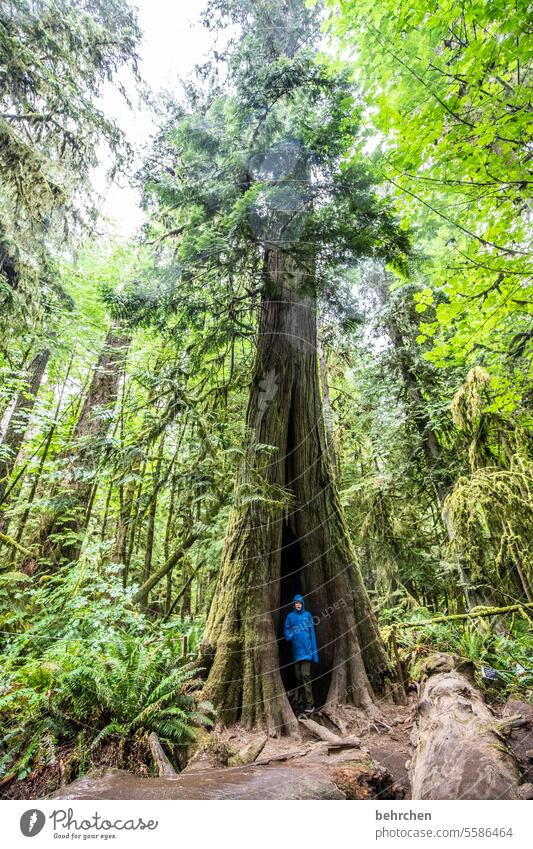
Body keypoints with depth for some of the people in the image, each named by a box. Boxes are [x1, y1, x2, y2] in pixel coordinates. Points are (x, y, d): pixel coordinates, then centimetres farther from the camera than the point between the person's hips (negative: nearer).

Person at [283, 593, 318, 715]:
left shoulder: (307, 615, 3)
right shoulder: (290, 616, 6)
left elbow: (312, 633, 3)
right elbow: (286, 630, 8)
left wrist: (315, 652, 0)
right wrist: (289, 636, -16)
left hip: (306, 650, -2)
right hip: (296, 651, 2)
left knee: (305, 675, -11)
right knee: (298, 677, 9)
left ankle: (309, 703, -2)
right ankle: (300, 703, 19)